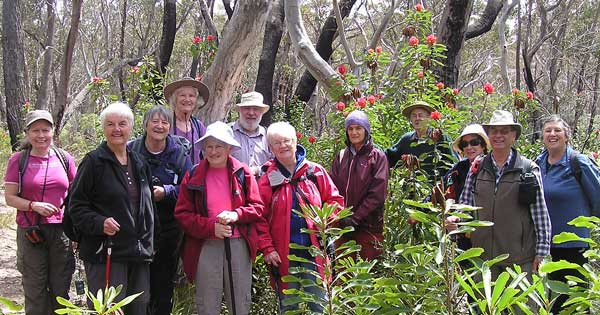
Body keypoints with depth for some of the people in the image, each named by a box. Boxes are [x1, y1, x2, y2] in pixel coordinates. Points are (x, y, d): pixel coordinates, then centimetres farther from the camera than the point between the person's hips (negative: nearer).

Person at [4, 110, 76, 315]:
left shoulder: (64, 158, 5)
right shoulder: (18, 160, -1)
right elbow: (10, 198, -1)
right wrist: (35, 206, -18)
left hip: (61, 230, 2)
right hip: (31, 232, -2)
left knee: (61, 289, 8)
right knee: (35, 291, 5)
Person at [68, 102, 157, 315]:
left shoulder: (139, 163, 14)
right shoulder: (94, 161, -5)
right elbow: (76, 206, -7)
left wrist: (150, 244, 15)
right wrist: (99, 223, -23)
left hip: (139, 252, 6)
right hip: (105, 252, -6)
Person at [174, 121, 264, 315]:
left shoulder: (242, 173, 3)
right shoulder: (193, 176, 2)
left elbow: (258, 207, 4)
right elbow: (182, 214, 0)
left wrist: (236, 215, -15)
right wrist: (211, 227, -13)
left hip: (239, 244, 1)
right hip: (206, 246, 0)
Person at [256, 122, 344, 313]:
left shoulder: (315, 171, 3)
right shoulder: (267, 178, 1)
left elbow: (335, 199, 8)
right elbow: (260, 217, -2)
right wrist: (267, 248, -9)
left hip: (313, 249, 0)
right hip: (283, 255, 0)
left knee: (319, 305, 4)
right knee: (289, 307, 11)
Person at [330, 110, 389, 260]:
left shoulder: (377, 157, -1)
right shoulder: (341, 156, 11)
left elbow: (378, 193, -9)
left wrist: (356, 217, -13)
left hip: (369, 225, -3)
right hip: (342, 224, 4)